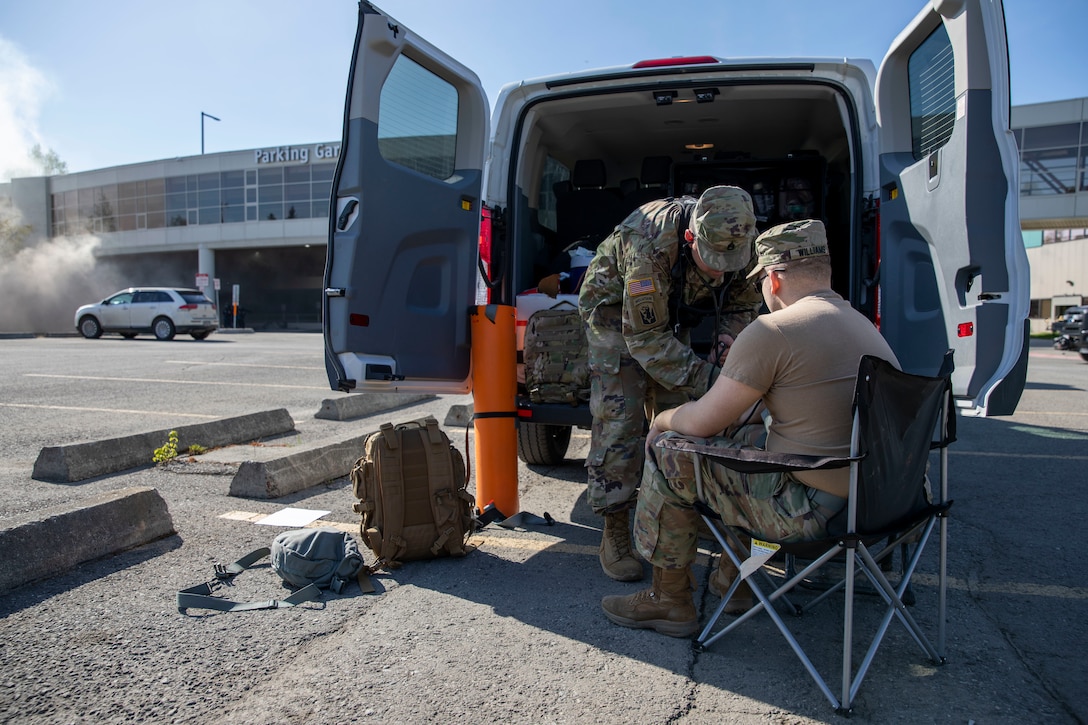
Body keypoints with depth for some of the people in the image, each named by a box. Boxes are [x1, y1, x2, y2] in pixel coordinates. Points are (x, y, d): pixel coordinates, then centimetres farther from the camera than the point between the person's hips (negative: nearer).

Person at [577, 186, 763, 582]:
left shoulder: (740, 241, -22)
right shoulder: (650, 244, -40)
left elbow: (743, 300, -2)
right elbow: (645, 338, -35)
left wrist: (727, 335, -23)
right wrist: (705, 377, -42)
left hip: (671, 314, 6)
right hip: (616, 313, -5)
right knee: (619, 419, -13)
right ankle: (615, 534, -3)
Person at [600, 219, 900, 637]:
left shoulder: (773, 331, -16)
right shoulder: (864, 325, 12)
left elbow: (701, 422, -13)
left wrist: (662, 421, 8)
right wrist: (743, 409, 23)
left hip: (813, 510, -9)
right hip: (874, 496, 9)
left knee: (669, 450, 1)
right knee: (738, 437, 27)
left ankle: (669, 600, 16)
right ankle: (736, 581, 35)